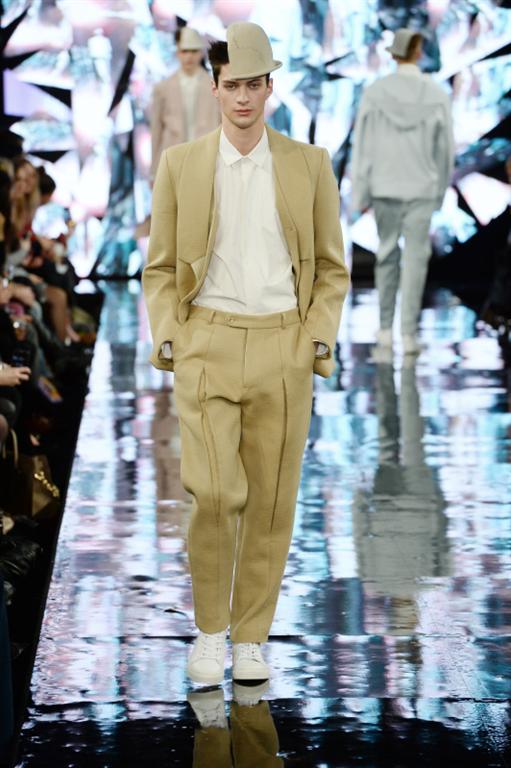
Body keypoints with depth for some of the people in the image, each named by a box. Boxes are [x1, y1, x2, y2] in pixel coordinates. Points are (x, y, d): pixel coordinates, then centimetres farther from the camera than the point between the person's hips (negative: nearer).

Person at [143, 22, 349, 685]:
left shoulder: (310, 165, 5)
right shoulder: (180, 165, 5)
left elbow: (331, 269, 9)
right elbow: (160, 268, 8)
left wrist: (320, 341, -2)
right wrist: (166, 341, -3)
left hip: (283, 349, 1)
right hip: (207, 346, -1)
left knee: (272, 502, 4)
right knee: (214, 495, -12)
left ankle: (250, 639, 17)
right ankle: (209, 631, 8)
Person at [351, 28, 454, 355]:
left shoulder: (375, 92, -6)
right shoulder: (437, 95, -5)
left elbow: (363, 146, -5)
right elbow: (445, 149, 2)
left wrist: (360, 195, 1)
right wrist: (440, 190, 15)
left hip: (384, 186, 1)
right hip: (422, 188, -1)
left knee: (387, 254, 15)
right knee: (416, 258, 2)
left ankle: (386, 329, 19)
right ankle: (409, 334, -4)